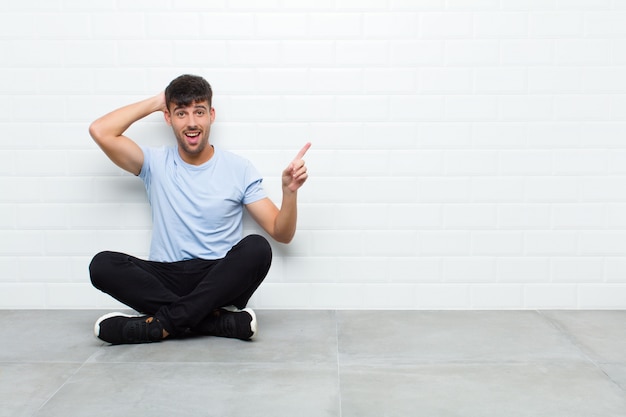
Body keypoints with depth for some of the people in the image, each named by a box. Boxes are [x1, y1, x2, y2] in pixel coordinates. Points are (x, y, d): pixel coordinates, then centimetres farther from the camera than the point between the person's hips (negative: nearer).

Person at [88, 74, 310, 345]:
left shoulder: (239, 169, 4)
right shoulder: (156, 163, 8)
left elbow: (281, 233, 3)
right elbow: (100, 131, -5)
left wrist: (289, 191, -17)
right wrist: (154, 102, 4)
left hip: (221, 282, -1)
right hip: (166, 278, 1)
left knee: (257, 248, -31)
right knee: (102, 264, -25)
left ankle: (161, 323, -27)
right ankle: (222, 320, -28)